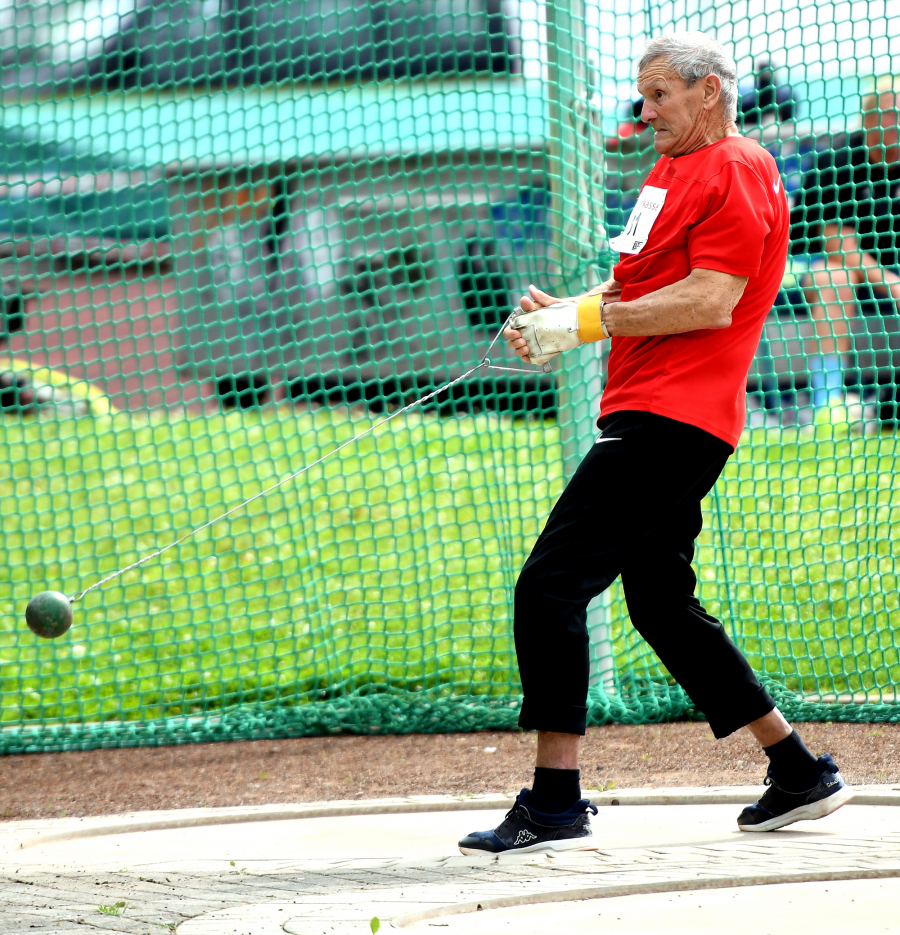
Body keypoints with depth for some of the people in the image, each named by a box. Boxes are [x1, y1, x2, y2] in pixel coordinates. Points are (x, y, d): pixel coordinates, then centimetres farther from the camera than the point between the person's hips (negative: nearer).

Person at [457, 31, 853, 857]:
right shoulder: (675, 171, 21)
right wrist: (561, 313, 5)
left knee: (550, 587, -15)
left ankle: (556, 805, -15)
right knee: (661, 602, 18)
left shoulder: (734, 174, -10)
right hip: (652, 414, 11)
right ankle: (800, 773, 24)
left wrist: (588, 320, -17)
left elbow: (712, 301, -19)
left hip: (673, 418, -11)